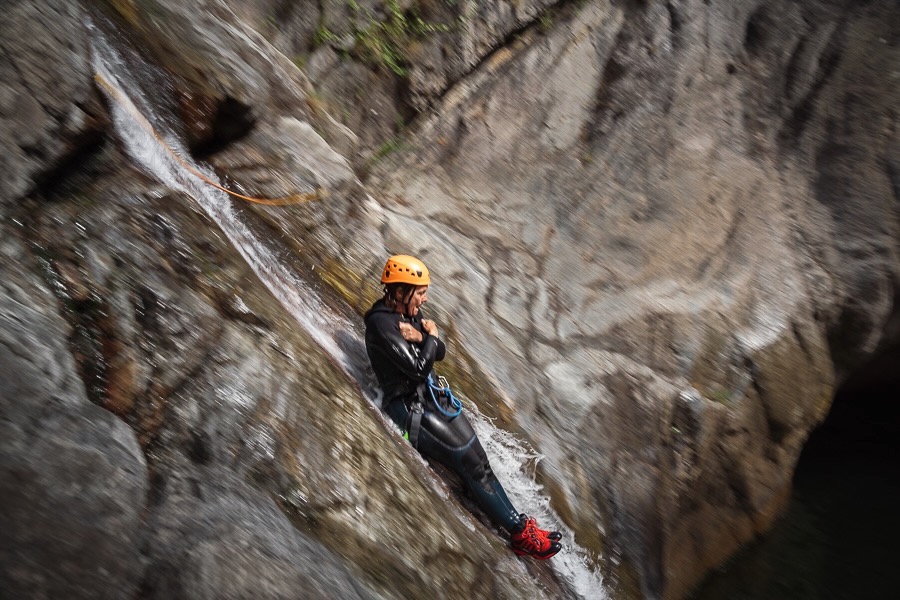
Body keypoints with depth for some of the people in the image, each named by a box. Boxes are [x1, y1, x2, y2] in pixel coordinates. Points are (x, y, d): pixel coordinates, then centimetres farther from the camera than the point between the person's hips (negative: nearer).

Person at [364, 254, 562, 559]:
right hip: (407, 406, -8)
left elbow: (440, 353, 11)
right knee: (470, 463, -8)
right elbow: (417, 368, -23)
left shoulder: (410, 313, 8)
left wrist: (421, 337, -9)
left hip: (432, 395, 8)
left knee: (478, 457, 1)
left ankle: (517, 522, 7)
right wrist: (430, 336, -8)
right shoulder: (381, 322, -18)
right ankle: (520, 532, 3)